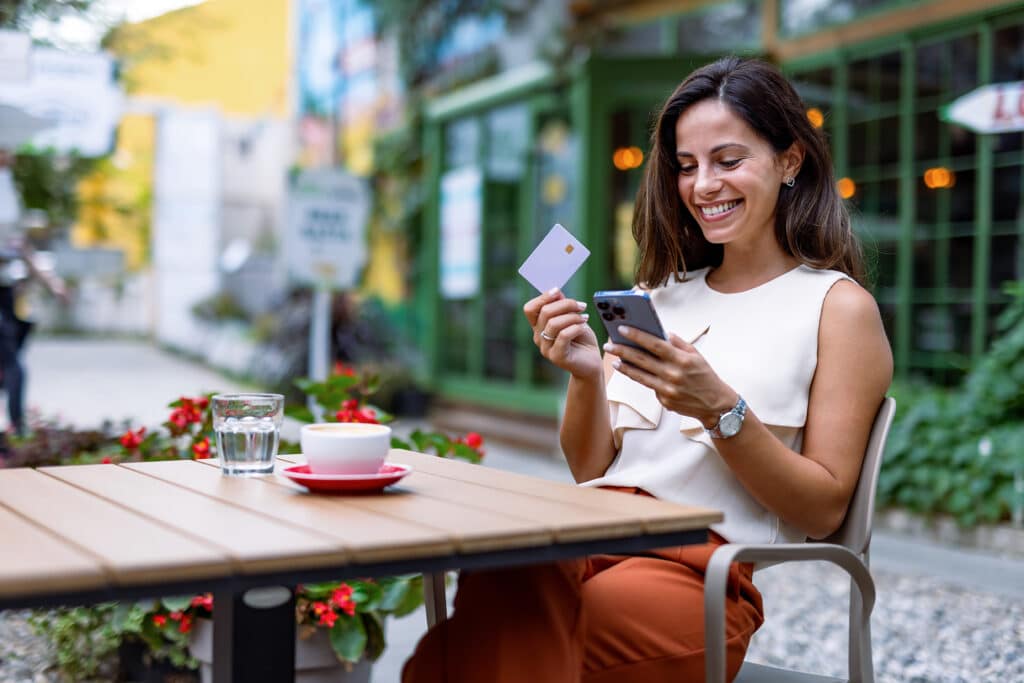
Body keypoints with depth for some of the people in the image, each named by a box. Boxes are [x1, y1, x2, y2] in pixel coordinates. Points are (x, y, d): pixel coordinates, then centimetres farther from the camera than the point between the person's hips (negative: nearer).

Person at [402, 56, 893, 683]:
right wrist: (585, 377, -2)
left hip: (704, 562, -3)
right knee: (494, 588, -34)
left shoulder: (839, 305, 7)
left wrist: (719, 408, -14)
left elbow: (824, 511, 1)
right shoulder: (663, 293, 22)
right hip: (592, 536, 3)